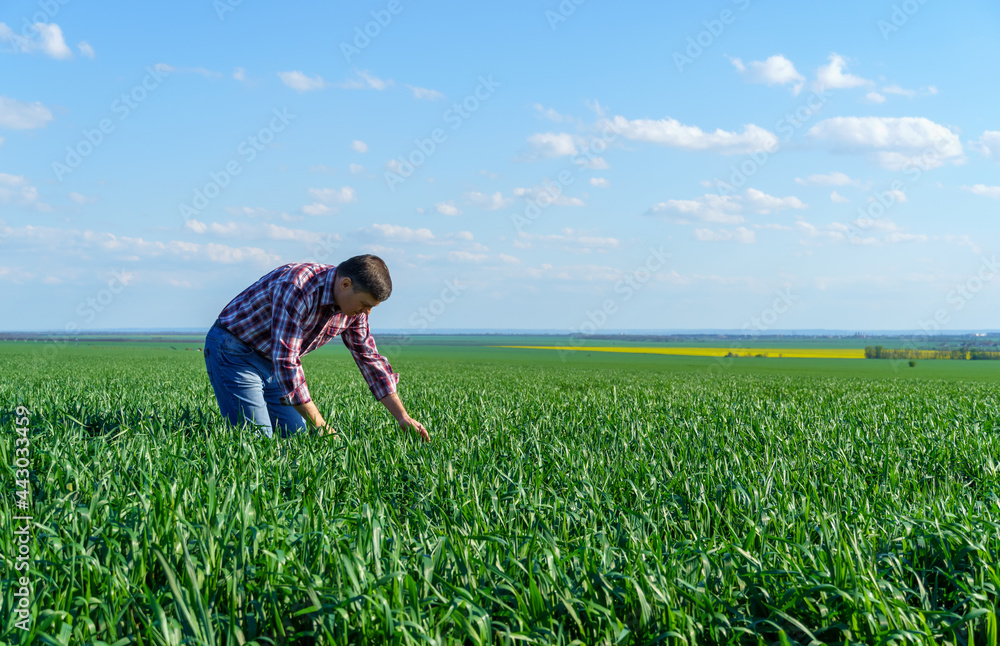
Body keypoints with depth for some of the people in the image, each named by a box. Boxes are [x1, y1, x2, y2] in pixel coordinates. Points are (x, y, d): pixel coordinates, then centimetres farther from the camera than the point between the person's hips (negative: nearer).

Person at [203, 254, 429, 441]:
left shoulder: (353, 304, -6)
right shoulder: (296, 289, -33)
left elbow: (370, 359, 3)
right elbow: (286, 361, -34)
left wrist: (403, 417, -3)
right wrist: (320, 426, -32)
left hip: (271, 362, 8)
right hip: (234, 352, -8)